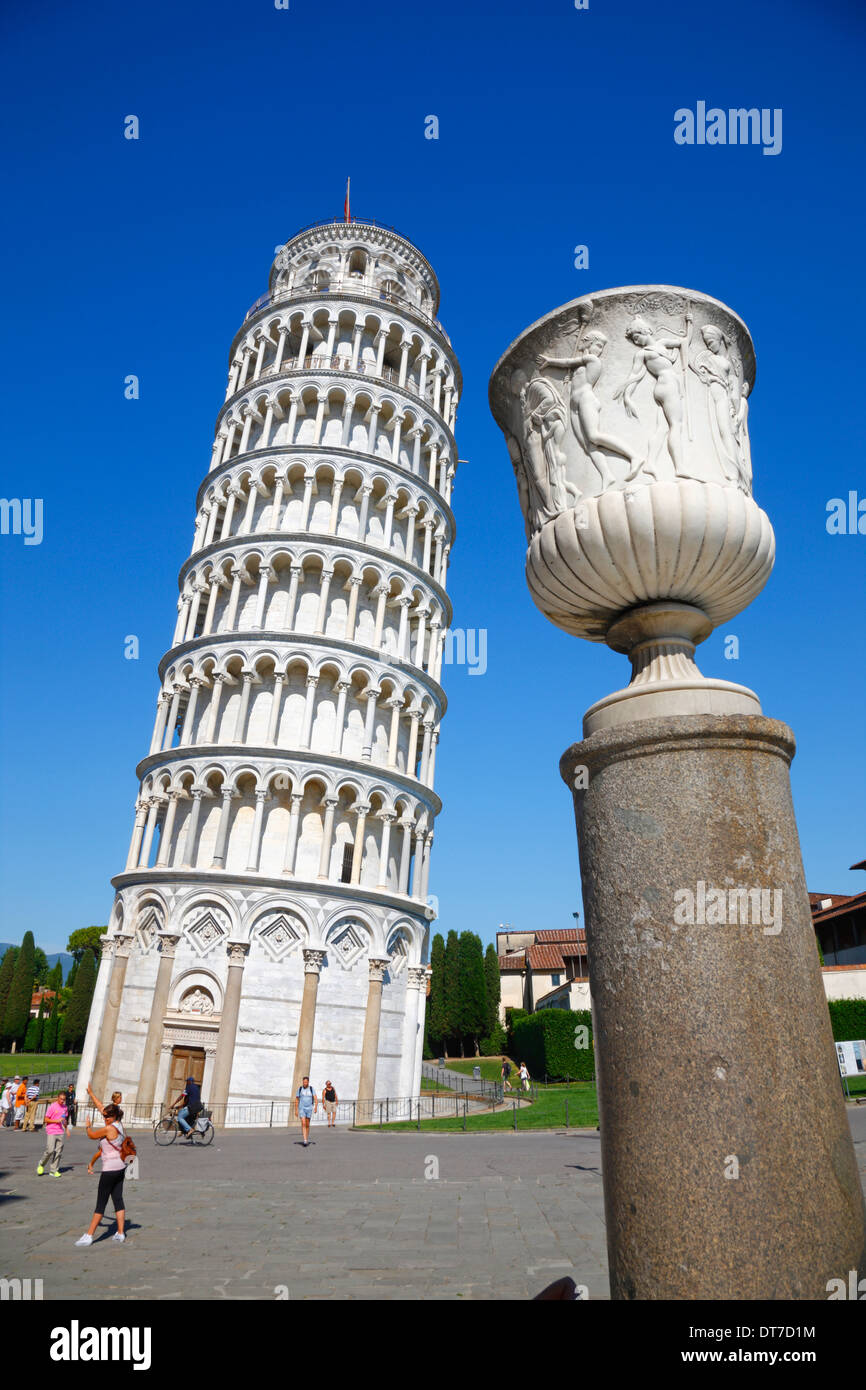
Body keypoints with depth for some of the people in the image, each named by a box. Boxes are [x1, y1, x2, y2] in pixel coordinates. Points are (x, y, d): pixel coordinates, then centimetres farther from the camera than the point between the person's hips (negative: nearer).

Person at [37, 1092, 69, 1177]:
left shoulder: (65, 1107, 10)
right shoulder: (52, 1106, -8)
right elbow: (46, 1120, -7)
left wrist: (66, 1129, 17)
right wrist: (56, 1120, -19)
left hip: (60, 1132, 5)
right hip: (51, 1132, -5)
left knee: (58, 1152, 2)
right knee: (50, 1150, -11)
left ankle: (53, 1171, 10)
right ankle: (41, 1164, 16)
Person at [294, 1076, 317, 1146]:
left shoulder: (311, 1089, -2)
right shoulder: (300, 1089, -1)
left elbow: (316, 1099, -9)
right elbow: (296, 1100, 5)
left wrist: (316, 1107, -24)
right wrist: (296, 1110, 3)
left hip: (309, 1109, 1)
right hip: (301, 1109, -1)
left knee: (307, 1125, 8)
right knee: (303, 1123, -17)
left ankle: (307, 1139, 25)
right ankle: (305, 1141, -21)